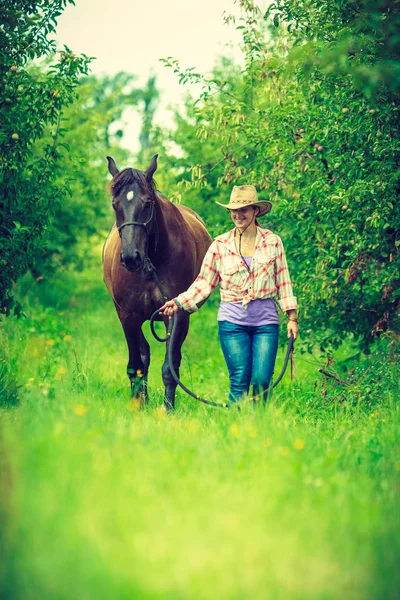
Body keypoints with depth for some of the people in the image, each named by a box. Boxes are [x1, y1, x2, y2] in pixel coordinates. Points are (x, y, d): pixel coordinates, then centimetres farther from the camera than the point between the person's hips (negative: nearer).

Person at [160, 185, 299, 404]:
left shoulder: (273, 242, 4)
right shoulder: (220, 245, 3)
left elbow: (283, 282, 7)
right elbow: (204, 283, 6)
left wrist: (292, 317, 4)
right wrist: (179, 302, -5)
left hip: (265, 320, 0)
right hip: (232, 320, 0)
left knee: (262, 381, -4)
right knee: (240, 381, -4)